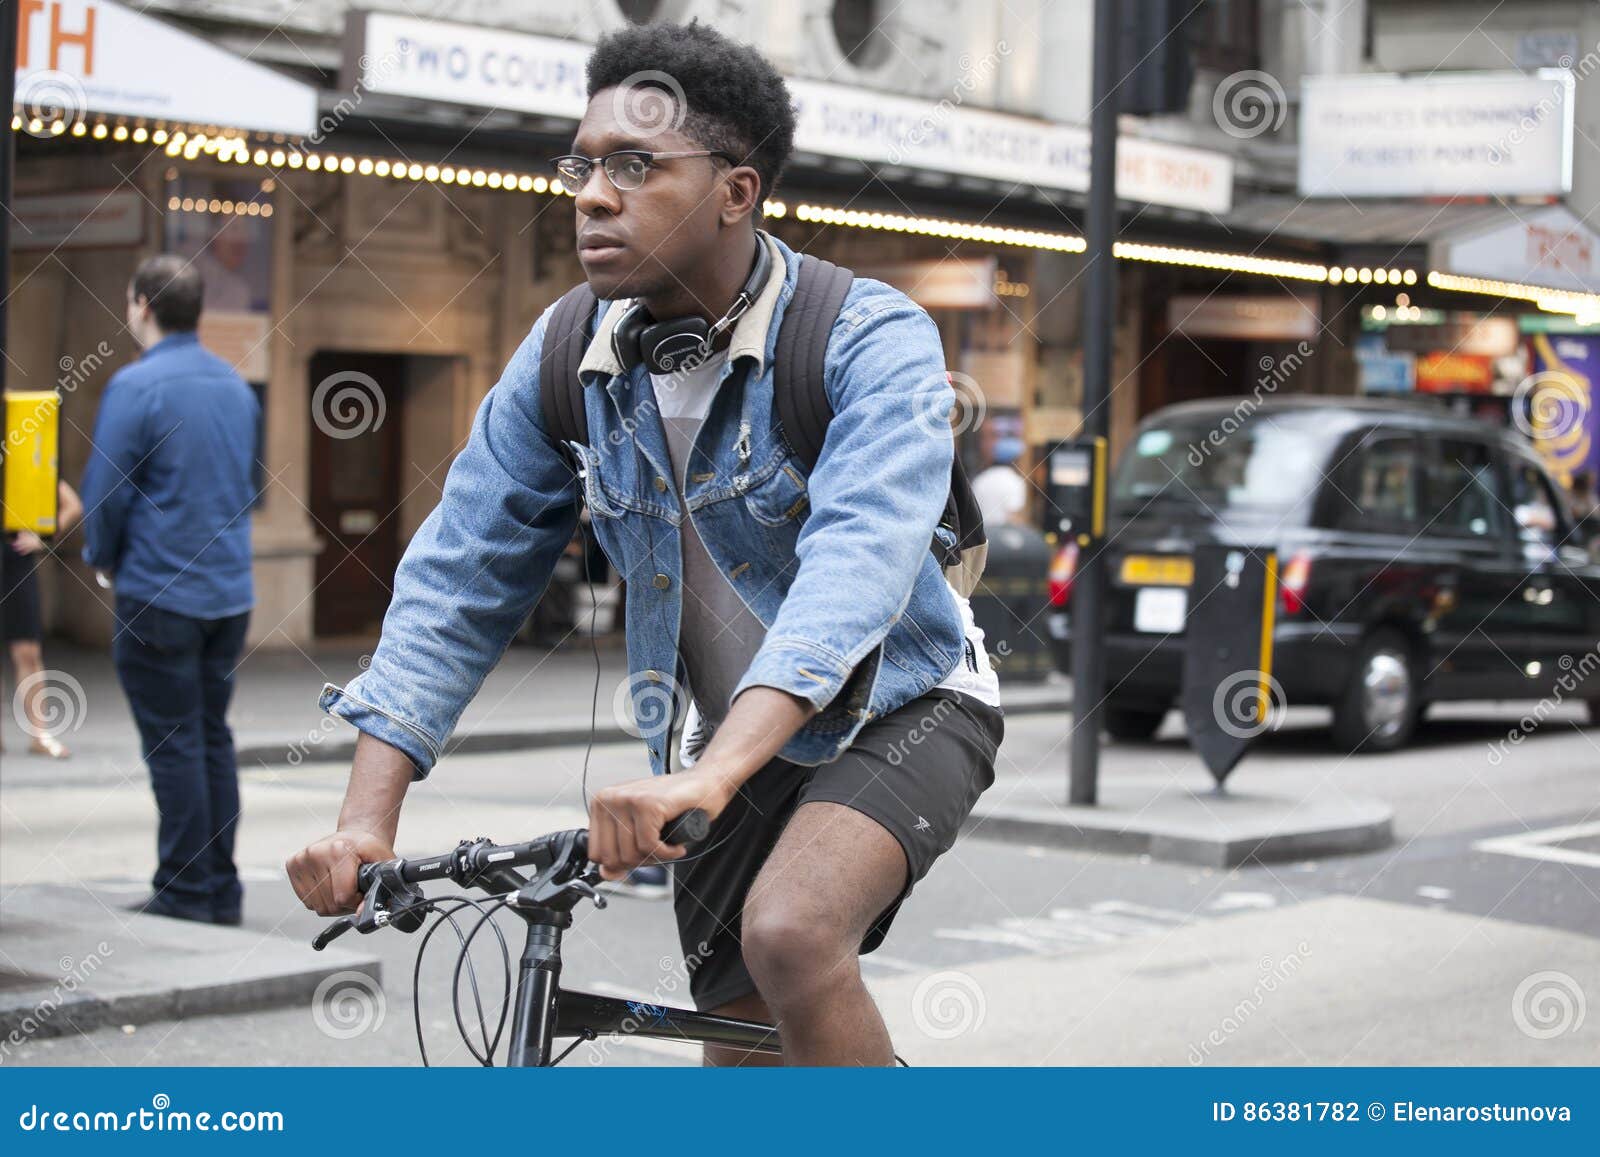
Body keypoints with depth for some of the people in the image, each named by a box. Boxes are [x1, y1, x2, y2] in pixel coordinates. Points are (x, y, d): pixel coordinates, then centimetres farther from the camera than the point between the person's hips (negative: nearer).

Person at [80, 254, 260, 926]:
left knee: (174, 744, -2)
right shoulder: (236, 386, 10)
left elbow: (106, 492, -11)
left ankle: (186, 891, 0)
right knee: (213, 739, 12)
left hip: (160, 598, -7)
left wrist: (103, 559, 6)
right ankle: (220, 888, 14)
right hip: (230, 593, 7)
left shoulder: (137, 386, -12)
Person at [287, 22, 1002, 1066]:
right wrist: (368, 818, -22)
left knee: (790, 931, -32)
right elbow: (458, 582, -9)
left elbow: (860, 559, -40)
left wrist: (710, 774, -55)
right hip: (744, 751, 6)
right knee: (743, 1057, 9)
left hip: (902, 706, -5)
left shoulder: (872, 340, -24)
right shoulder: (565, 362, -9)